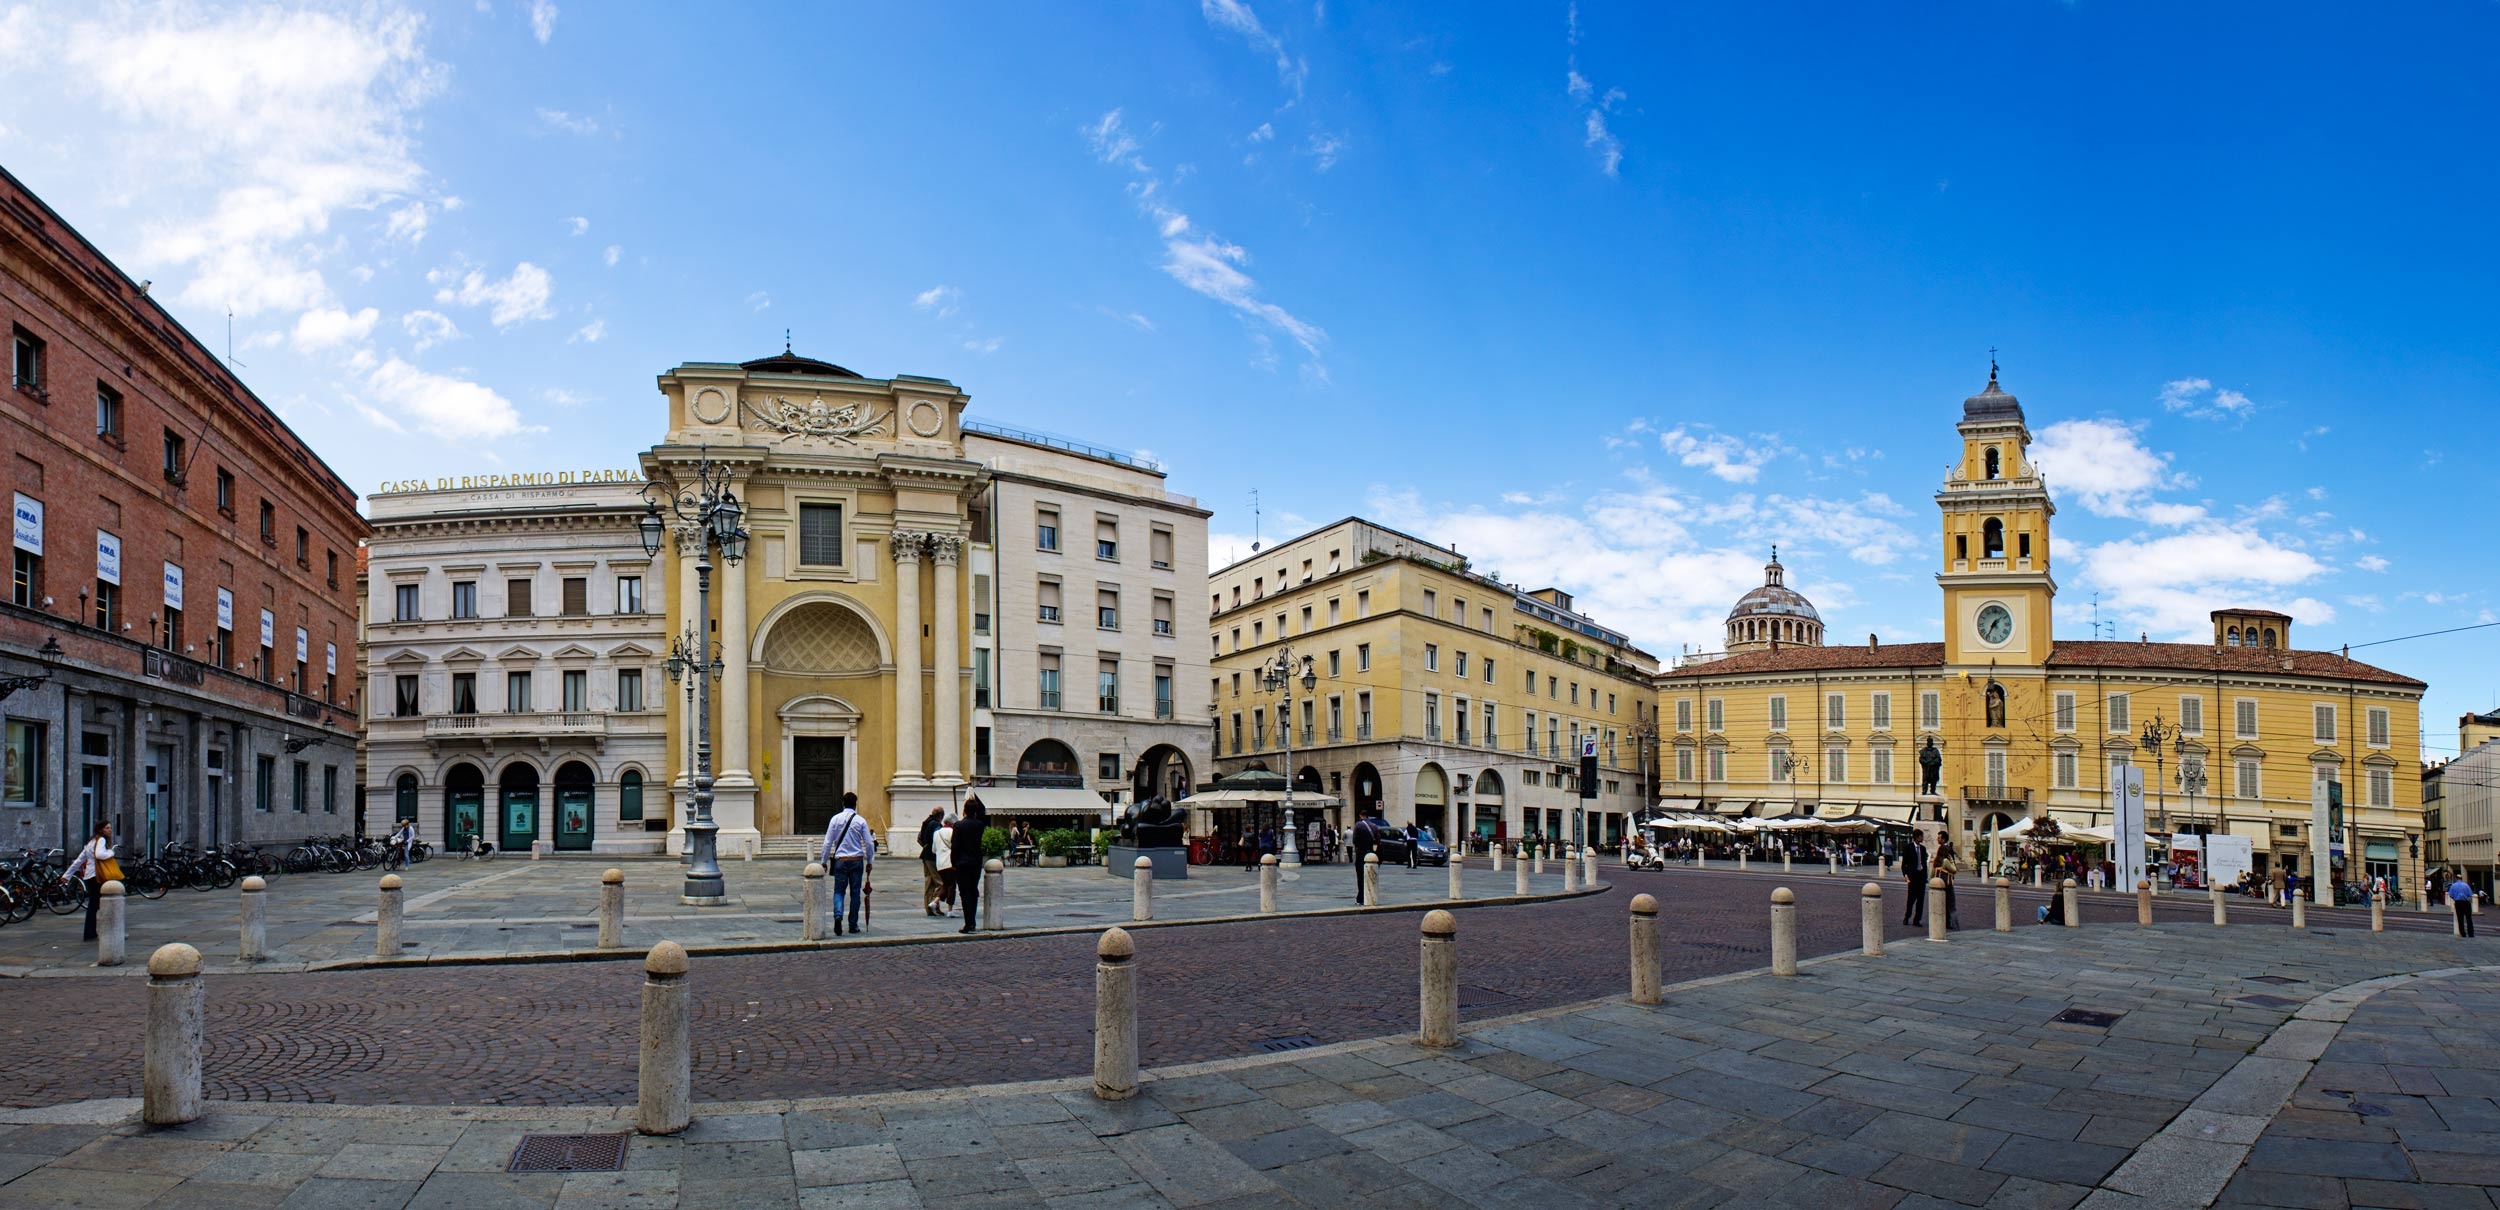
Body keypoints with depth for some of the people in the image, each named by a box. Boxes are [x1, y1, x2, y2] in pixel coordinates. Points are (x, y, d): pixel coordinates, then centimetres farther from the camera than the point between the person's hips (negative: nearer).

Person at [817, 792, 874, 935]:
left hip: (840, 860, 0)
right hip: (857, 860, 0)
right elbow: (869, 843, -1)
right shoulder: (861, 821, -2)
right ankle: (853, 925, 12)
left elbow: (828, 842, 0)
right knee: (855, 892, 9)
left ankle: (838, 915, -20)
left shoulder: (836, 819, -1)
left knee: (839, 891, 6)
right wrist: (870, 861, 11)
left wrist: (823, 861, 8)